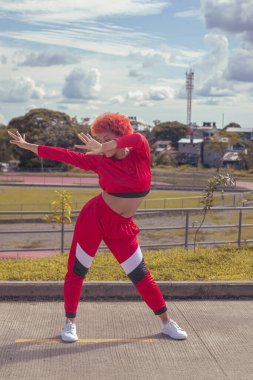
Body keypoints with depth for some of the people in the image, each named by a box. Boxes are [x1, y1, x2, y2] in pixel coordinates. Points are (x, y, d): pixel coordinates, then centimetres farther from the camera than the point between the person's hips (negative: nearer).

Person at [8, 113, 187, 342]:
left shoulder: (141, 153, -7)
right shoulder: (100, 161, -3)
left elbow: (137, 138, -30)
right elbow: (66, 155, 1)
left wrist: (103, 148, -35)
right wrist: (27, 146, 4)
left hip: (122, 227, 0)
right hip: (94, 218, 1)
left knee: (141, 276, 3)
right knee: (76, 271, 2)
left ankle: (167, 323, 18)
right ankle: (70, 323, 19)